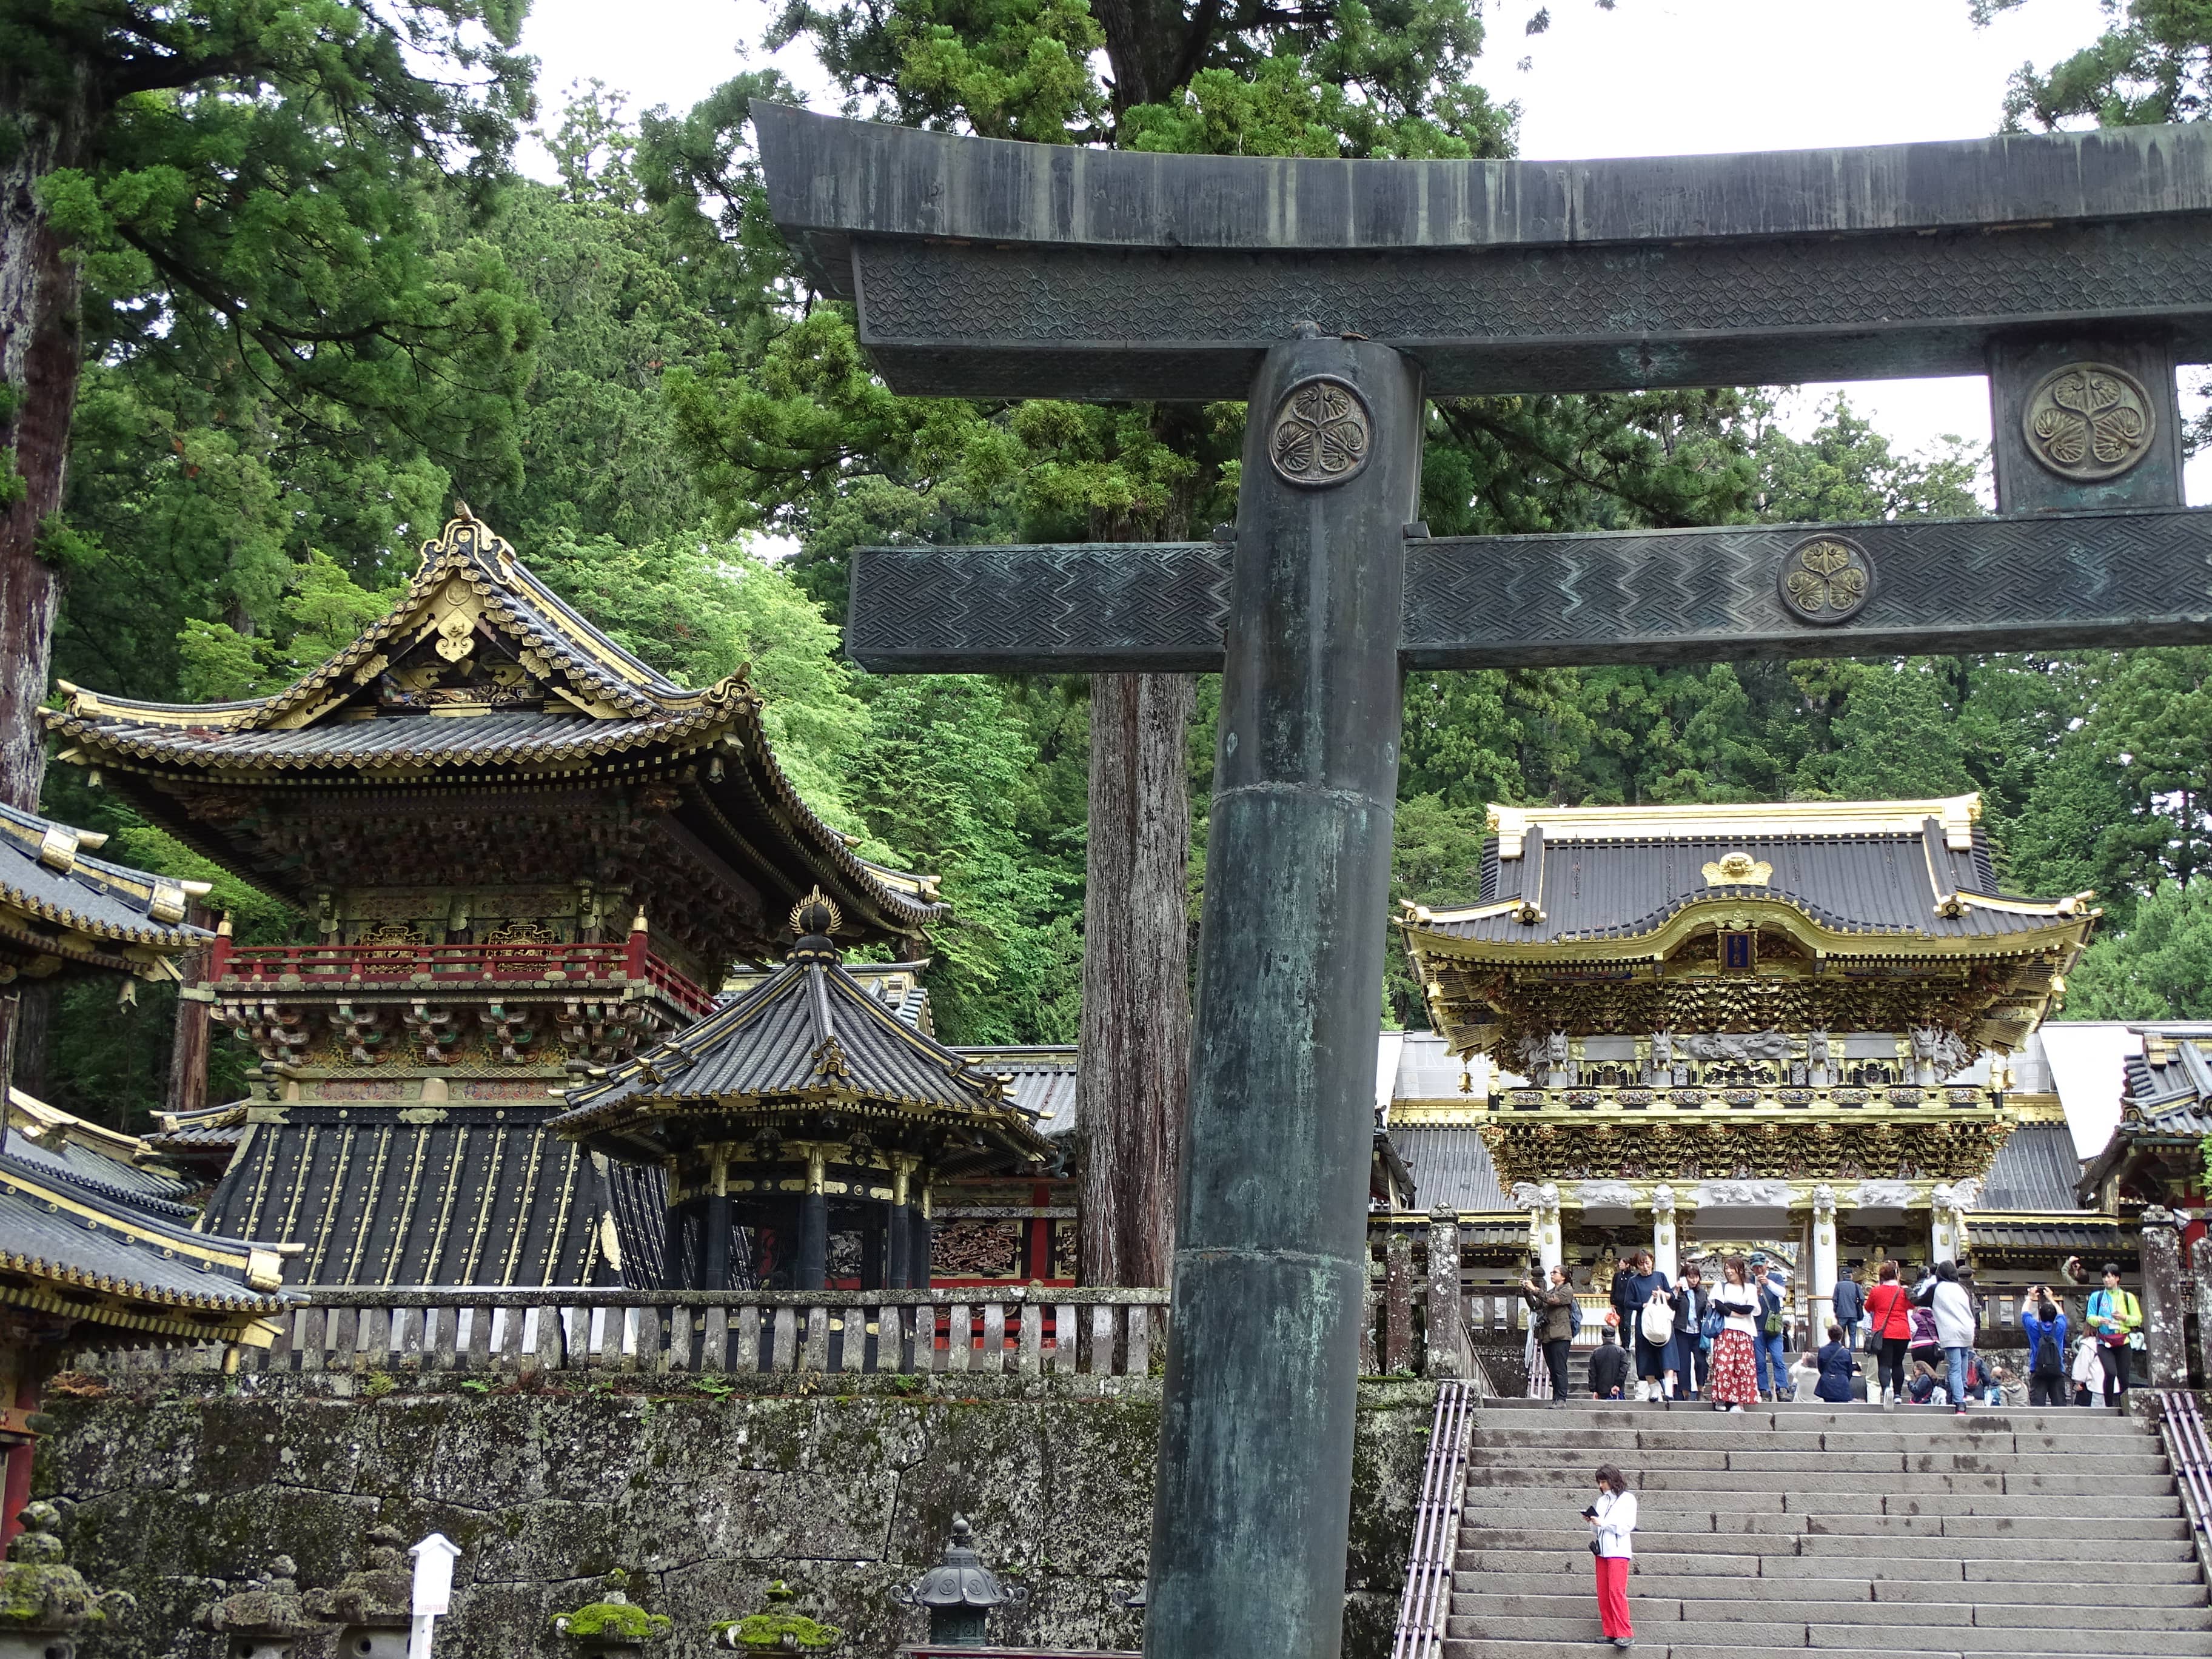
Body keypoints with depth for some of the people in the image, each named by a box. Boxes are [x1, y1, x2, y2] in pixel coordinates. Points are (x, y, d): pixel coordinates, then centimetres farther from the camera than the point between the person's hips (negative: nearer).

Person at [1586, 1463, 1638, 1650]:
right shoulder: (1602, 1500, 17)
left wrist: (1602, 1523, -13)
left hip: (1618, 1550, -6)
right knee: (1603, 1593, 2)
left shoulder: (1627, 1498, 0)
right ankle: (1610, 1633, 5)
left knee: (1616, 1591, -14)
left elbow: (1628, 1525, -9)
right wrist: (1591, 1521, 0)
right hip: (1601, 1550, 6)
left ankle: (1625, 1634, -15)